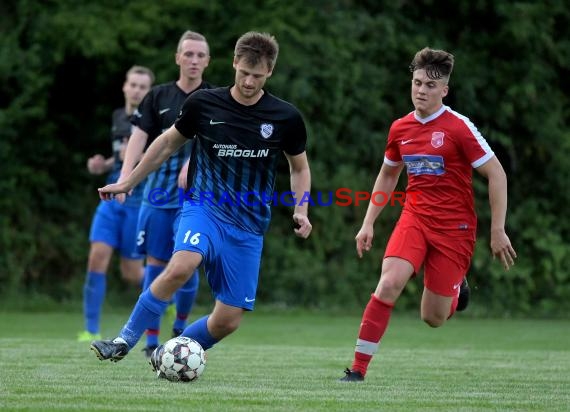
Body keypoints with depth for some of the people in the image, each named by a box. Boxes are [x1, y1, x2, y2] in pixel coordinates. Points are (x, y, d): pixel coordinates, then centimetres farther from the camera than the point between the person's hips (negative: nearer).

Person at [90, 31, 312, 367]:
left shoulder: (286, 118, 0)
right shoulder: (204, 103, -2)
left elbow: (300, 167, 16)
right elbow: (169, 143, 14)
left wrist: (301, 210, 0)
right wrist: (127, 183, 18)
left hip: (249, 226, 2)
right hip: (204, 208, -2)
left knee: (228, 320, -5)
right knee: (181, 267, -34)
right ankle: (124, 342, -20)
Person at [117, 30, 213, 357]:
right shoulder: (159, 96, 8)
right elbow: (139, 136, 1)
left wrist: (192, 163, -31)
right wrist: (125, 175, -13)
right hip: (158, 191, 2)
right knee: (156, 263, 0)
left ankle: (181, 328, 16)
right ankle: (152, 340, 6)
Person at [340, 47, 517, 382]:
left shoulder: (459, 127, -12)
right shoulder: (400, 128, 4)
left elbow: (497, 175, -9)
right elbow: (388, 175, 21)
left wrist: (498, 231, -11)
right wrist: (368, 223, 16)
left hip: (454, 226, -3)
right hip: (414, 219, 3)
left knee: (433, 318, 0)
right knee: (389, 283, -23)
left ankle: (455, 289, 38)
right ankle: (358, 369, -18)